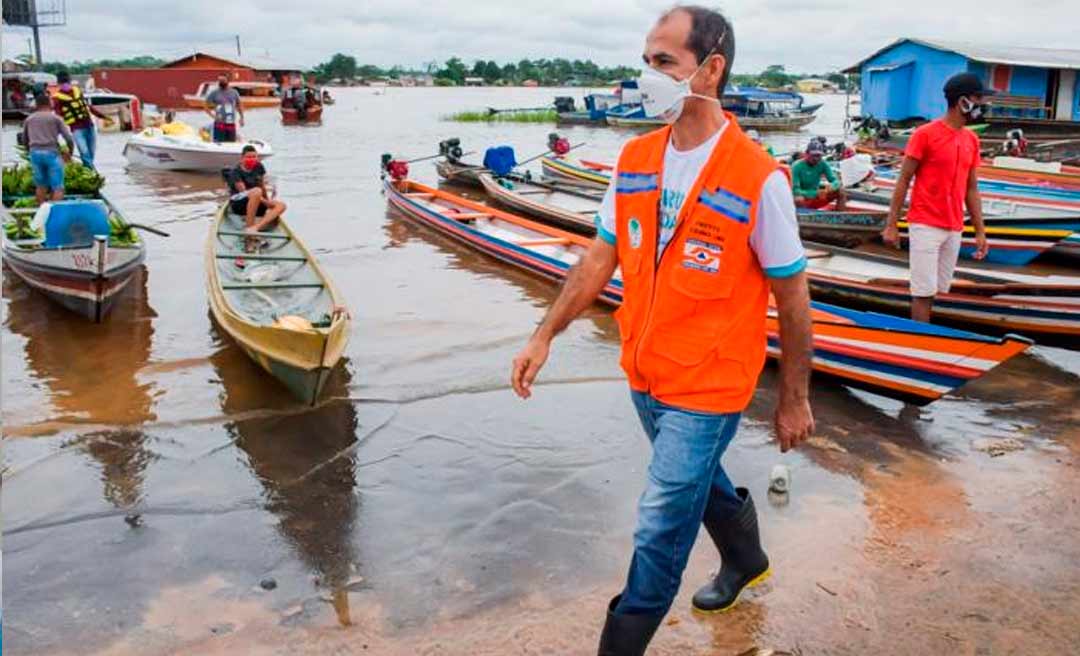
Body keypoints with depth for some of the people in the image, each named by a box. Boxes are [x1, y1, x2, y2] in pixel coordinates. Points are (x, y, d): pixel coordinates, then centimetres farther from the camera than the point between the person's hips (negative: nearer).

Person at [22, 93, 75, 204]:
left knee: (41, 185, 13)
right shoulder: (56, 118, 4)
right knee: (58, 187, -2)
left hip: (35, 153, 4)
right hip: (52, 153, -4)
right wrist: (70, 152, 14)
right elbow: (69, 138, -2)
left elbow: (24, 140, 21)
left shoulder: (29, 119, 15)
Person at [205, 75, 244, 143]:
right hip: (220, 124, -4)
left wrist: (241, 117, 14)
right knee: (218, 144, -11)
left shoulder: (234, 92, 10)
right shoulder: (214, 93, 0)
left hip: (231, 125, 4)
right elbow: (207, 107, 4)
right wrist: (214, 116, -9)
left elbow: (239, 105, 22)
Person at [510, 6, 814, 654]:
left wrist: (794, 400, -5)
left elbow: (793, 296, -11)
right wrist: (546, 335, -1)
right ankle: (747, 560, 56)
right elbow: (600, 258, 5)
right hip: (645, 374, 6)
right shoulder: (636, 159, -1)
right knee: (700, 480, 27)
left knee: (660, 529, 1)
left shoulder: (759, 178, -19)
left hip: (708, 387, -6)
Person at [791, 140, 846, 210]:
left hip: (816, 200, 5)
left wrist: (832, 187, -31)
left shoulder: (823, 164, -4)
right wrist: (815, 193, -36)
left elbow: (836, 181, -6)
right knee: (799, 200, -39)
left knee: (841, 191, -11)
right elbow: (795, 191, -24)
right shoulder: (797, 166, -18)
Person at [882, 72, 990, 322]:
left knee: (936, 290, 7)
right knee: (924, 291, -5)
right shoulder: (925, 134, -7)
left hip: (954, 229, 6)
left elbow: (972, 188, 15)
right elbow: (903, 180, -5)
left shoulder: (972, 140, 11)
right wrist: (891, 225, -8)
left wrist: (980, 231, 13)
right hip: (925, 226, -6)